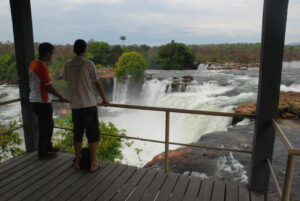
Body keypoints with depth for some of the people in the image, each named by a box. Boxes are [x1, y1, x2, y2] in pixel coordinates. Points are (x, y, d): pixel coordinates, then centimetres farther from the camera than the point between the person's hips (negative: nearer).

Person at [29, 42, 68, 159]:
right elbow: (48, 87, -19)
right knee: (45, 127, 4)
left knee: (49, 124, 21)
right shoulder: (42, 67, -20)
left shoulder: (33, 64, 8)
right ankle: (42, 153, 17)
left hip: (34, 100, 9)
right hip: (42, 102, -9)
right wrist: (61, 97, -8)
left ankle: (48, 147, 34)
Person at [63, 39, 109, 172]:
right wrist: (104, 99, 8)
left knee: (77, 134, 14)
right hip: (89, 105, -4)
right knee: (93, 135, 5)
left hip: (75, 105, 5)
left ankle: (78, 161, 24)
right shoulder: (89, 64, -7)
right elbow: (97, 84, -3)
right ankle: (93, 163, 10)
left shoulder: (68, 66, 5)